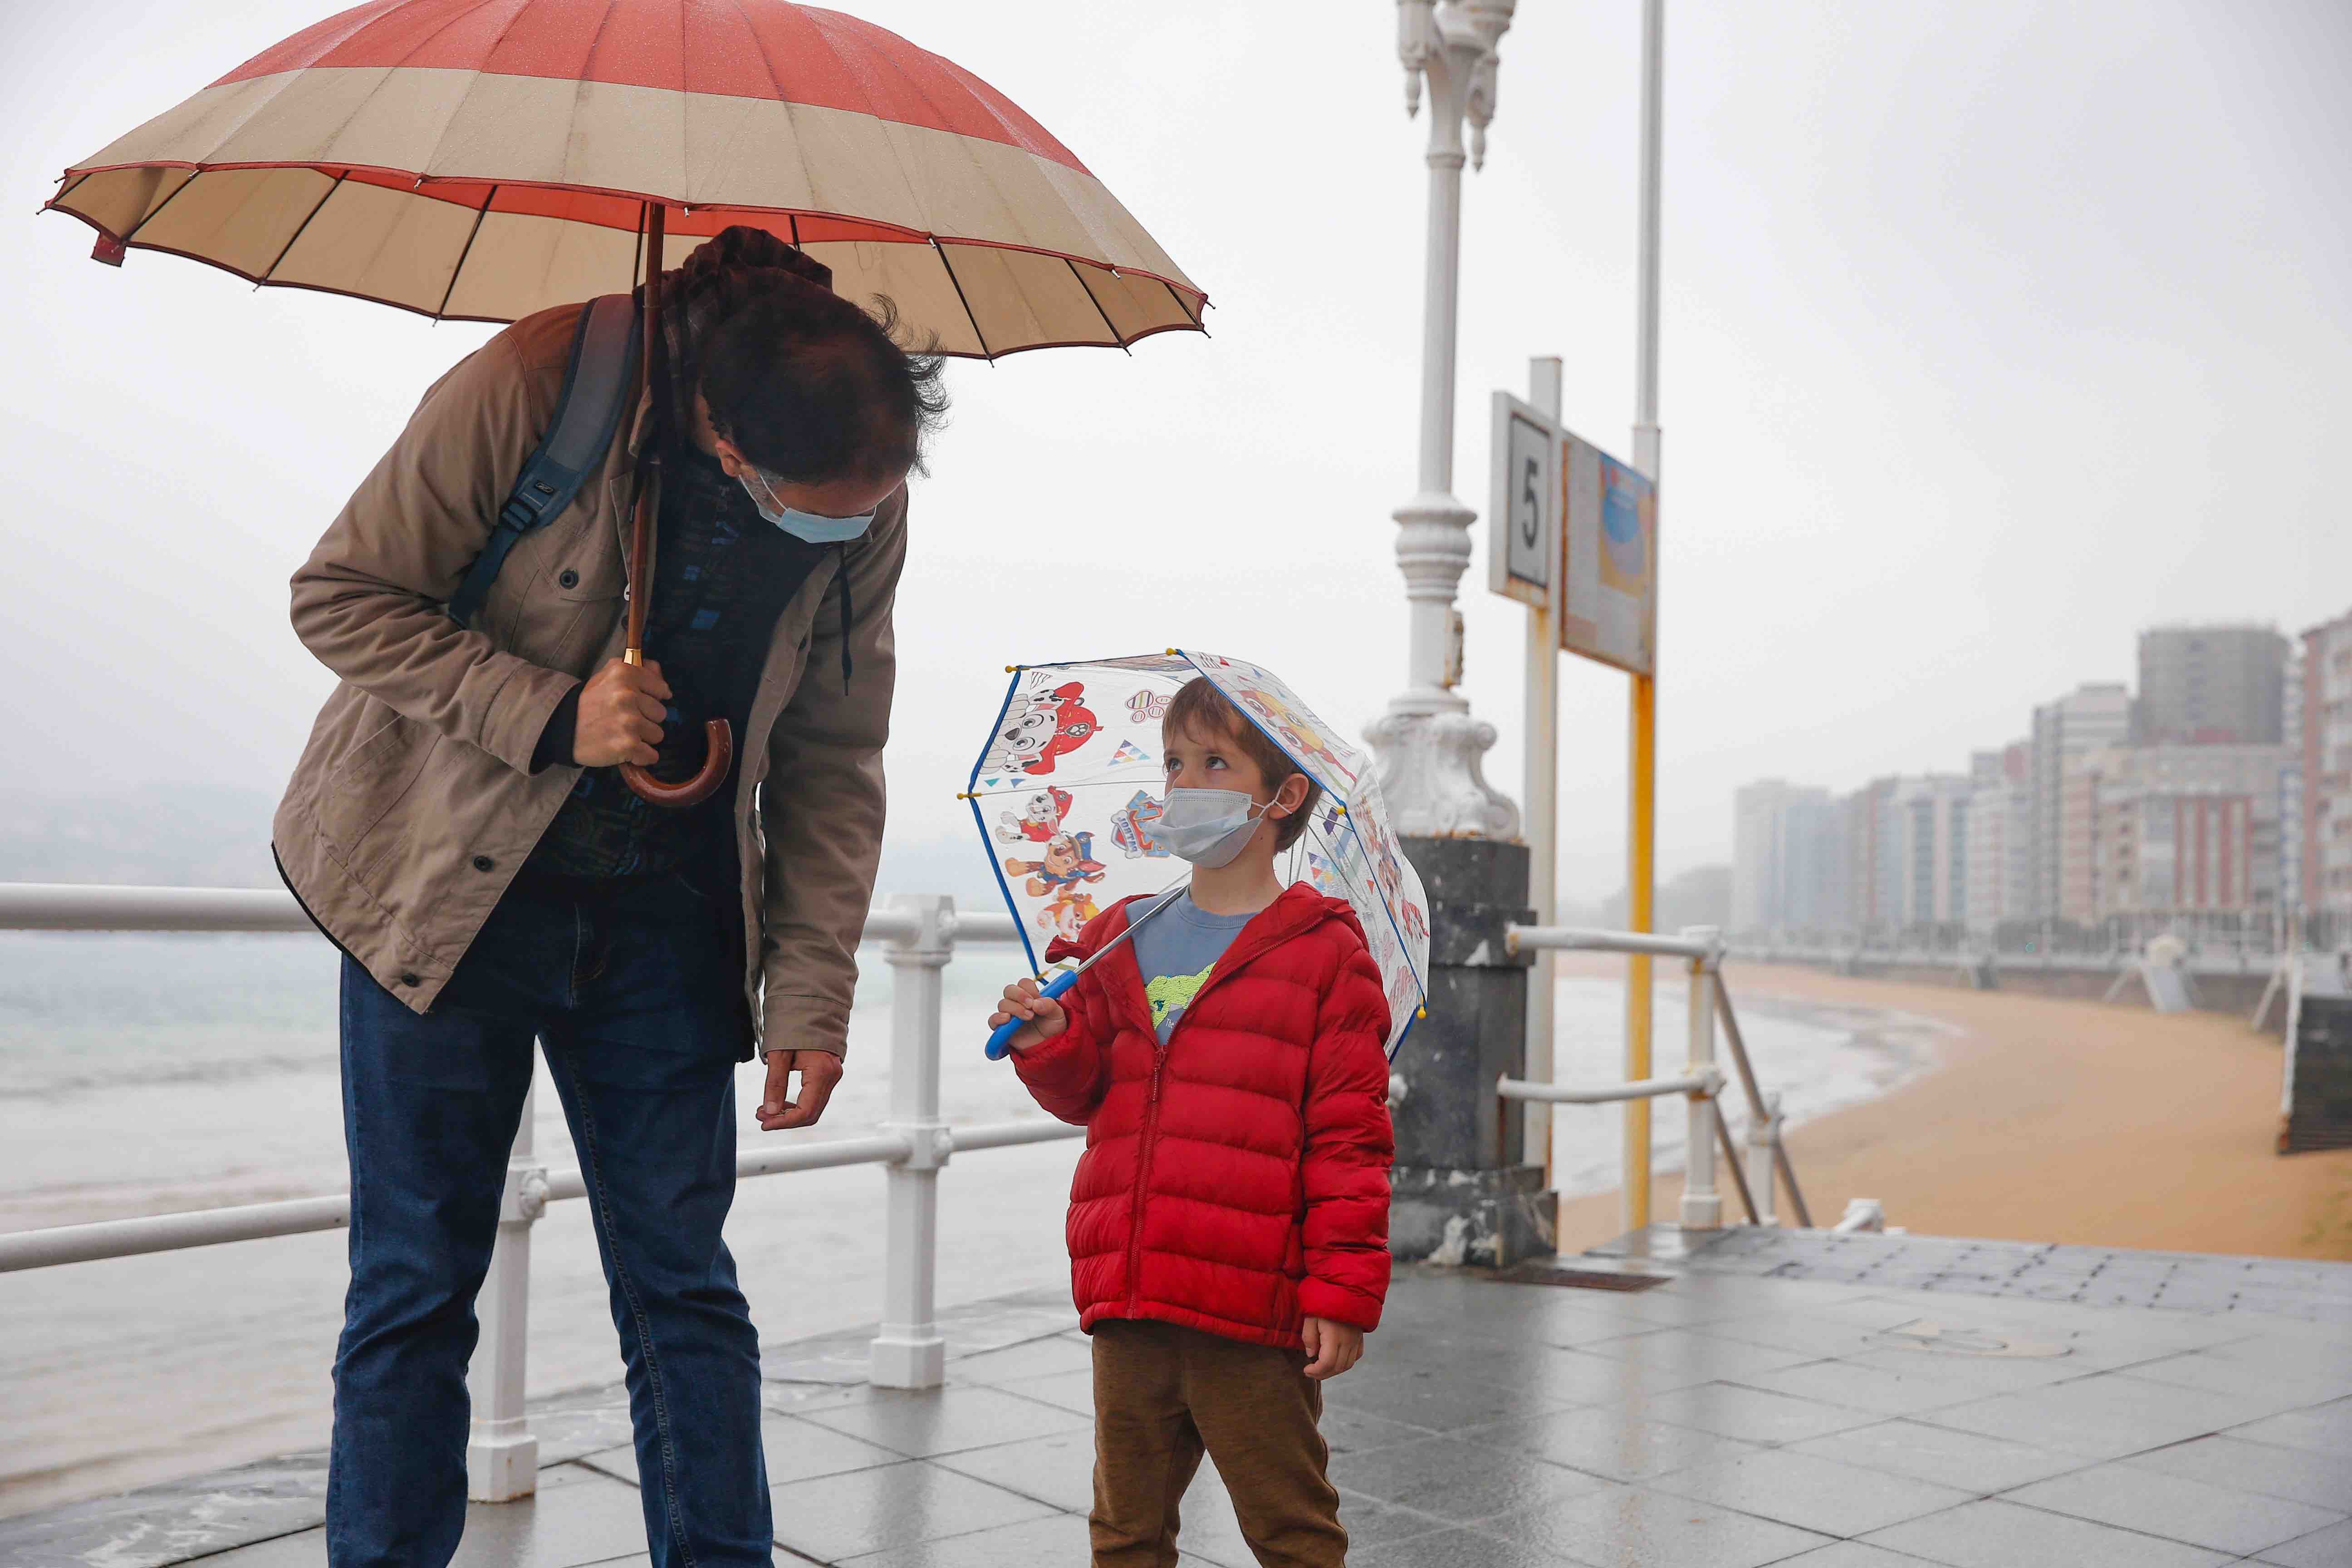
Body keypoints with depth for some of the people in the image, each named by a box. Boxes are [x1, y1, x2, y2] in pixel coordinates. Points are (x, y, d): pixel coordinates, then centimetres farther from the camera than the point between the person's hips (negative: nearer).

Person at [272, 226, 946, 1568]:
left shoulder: (867, 507, -10)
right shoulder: (530, 389, -22)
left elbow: (833, 763, -1)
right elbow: (341, 598, -12)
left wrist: (813, 998, -6)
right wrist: (550, 717, -25)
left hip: (664, 906, 3)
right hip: (451, 883, -2)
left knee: (685, 1282, 3)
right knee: (417, 1280, 2)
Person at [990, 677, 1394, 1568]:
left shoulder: (1325, 953, -3)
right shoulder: (1120, 944, 11)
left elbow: (1350, 1138, -6)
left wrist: (1343, 1292, -9)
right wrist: (1049, 1044, -5)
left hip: (1253, 1311, -5)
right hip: (1127, 1305, 5)